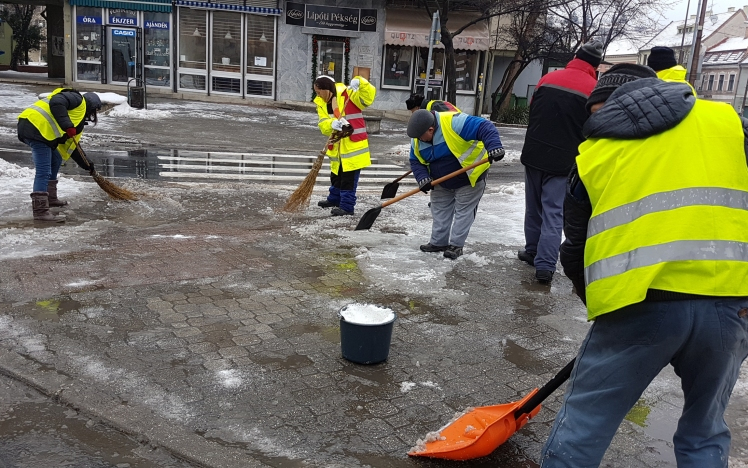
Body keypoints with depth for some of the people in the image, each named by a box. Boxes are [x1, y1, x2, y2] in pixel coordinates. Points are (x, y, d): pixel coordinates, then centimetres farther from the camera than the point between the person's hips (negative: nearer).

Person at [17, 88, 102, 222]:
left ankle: (50, 198, 35)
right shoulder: (78, 100, 3)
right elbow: (56, 102, -17)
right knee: (44, 171, -12)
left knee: (56, 160, 26)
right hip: (36, 126, -11)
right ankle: (40, 211, -13)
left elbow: (71, 144, 32)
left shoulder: (79, 119, 29)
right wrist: (67, 125, -21)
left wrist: (85, 164, 31)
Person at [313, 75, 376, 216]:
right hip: (336, 147, 7)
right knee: (336, 176, 23)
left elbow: (369, 96, -21)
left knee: (349, 178, -4)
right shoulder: (321, 104, 6)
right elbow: (323, 124, -6)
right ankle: (334, 199, 41)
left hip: (353, 145, -7)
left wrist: (360, 83, -36)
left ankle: (347, 206, 4)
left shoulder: (349, 95, -11)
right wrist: (332, 124, -27)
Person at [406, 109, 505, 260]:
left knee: (463, 211, 3)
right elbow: (416, 162, 0)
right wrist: (422, 178, -18)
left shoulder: (454, 122, -33)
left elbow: (485, 128, -36)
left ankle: (456, 245, 12)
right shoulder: (417, 140, -10)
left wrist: (494, 146, -51)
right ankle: (438, 242, 26)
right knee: (440, 210, 13)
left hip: (470, 178, -7)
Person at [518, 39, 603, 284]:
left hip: (534, 154, 4)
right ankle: (545, 265, -2)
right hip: (564, 161, -3)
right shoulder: (594, 89, -9)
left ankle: (532, 250, 30)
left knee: (533, 206, 18)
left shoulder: (547, 79, 3)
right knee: (553, 213, 0)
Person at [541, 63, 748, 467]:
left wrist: (599, 303, 32)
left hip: (639, 305, -2)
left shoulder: (593, 154, 11)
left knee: (583, 424, 11)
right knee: (705, 432, 22)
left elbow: (576, 250, 17)